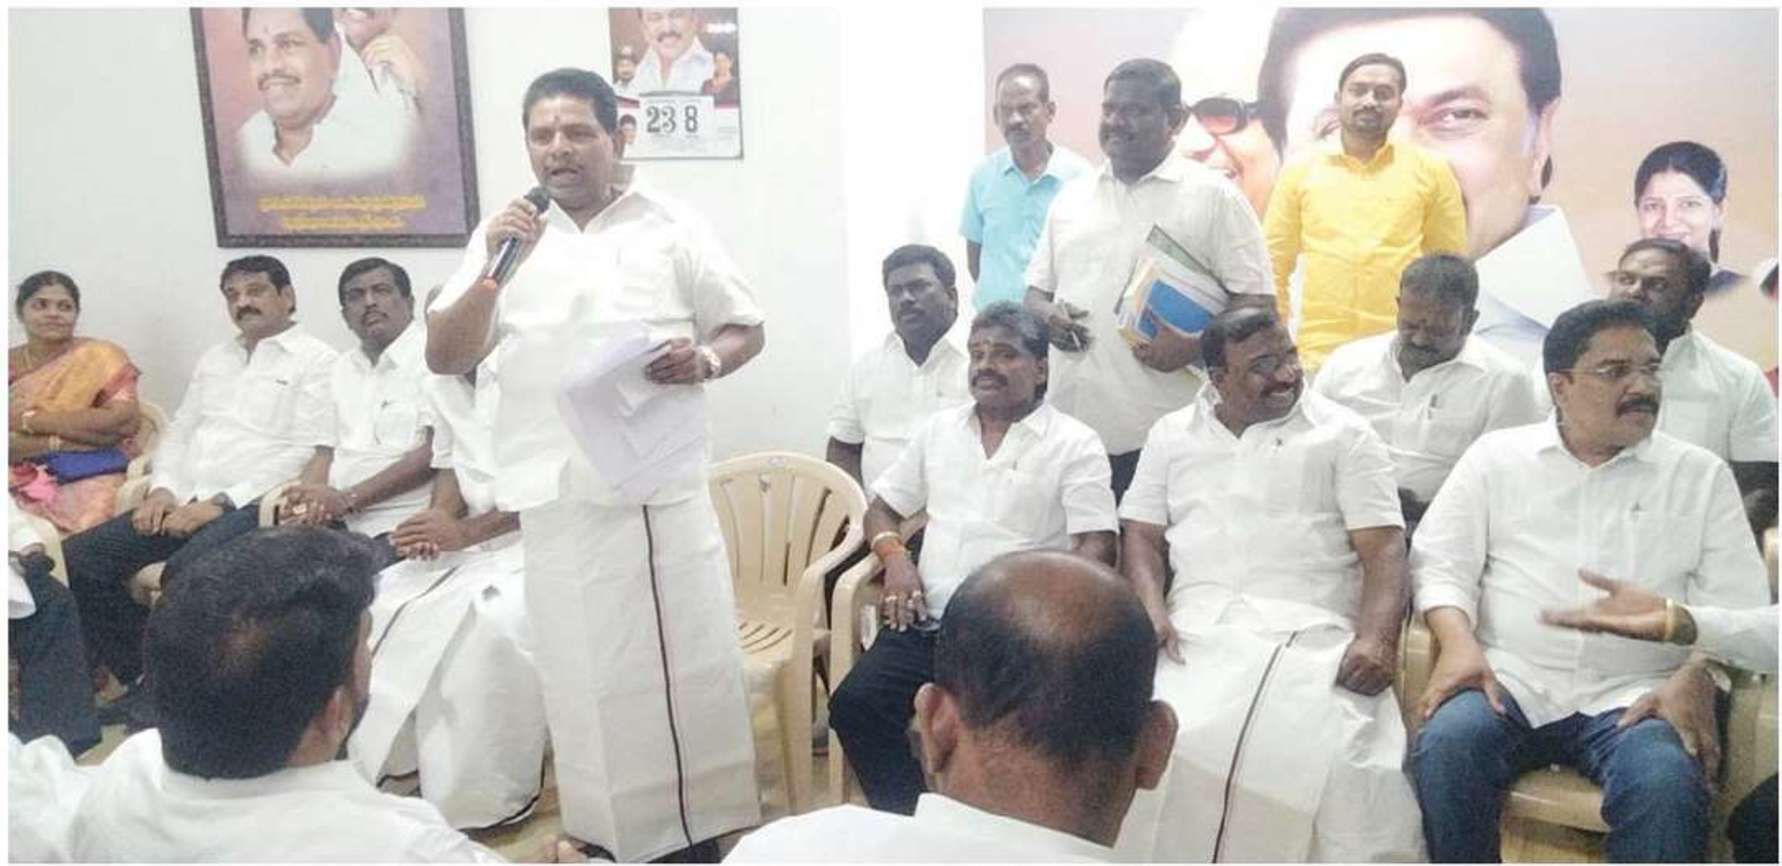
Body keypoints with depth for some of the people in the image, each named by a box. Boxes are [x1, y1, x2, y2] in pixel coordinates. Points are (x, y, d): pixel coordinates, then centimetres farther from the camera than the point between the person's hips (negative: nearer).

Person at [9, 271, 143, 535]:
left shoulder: (102, 357, 4)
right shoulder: (9, 367, 11)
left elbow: (124, 421, -11)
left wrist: (29, 420, -9)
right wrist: (60, 441, -14)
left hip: (88, 478, -2)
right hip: (21, 483, 2)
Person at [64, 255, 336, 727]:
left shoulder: (316, 360, -2)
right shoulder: (214, 358, 24)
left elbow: (309, 455, -12)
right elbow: (179, 432, 23)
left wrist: (222, 502, -17)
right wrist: (162, 489, 1)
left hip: (254, 507, -8)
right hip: (186, 502, 8)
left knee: (185, 572, -34)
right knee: (79, 556, -8)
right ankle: (143, 675, 4)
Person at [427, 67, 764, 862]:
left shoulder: (672, 229, 2)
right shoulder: (503, 237, 7)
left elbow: (747, 330, 6)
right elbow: (444, 358, 2)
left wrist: (705, 360, -17)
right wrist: (494, 266, -13)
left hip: (662, 488, -1)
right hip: (558, 495, 2)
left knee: (685, 662, 5)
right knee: (583, 671, 11)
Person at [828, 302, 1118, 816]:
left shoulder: (1075, 443, 3)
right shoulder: (939, 428, 18)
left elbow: (1097, 548, -5)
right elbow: (881, 509, 23)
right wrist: (895, 557, 1)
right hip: (930, 620, 4)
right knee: (854, 703, -19)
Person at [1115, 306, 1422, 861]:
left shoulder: (1344, 435, 11)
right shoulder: (1171, 435, 20)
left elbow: (1383, 549, 3)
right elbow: (1142, 535, 14)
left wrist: (1376, 638, -15)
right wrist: (1150, 607, -7)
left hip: (1313, 634, -1)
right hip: (1198, 628, 2)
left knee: (1346, 768, -30)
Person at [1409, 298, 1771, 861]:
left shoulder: (1701, 475, 13)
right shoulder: (1496, 456, 12)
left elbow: (1735, 604, 7)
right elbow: (1441, 562, 7)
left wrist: (1695, 680, -12)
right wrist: (1458, 641, -12)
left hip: (1635, 696, 0)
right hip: (1510, 681, 0)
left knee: (1668, 785, -31)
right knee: (1446, 747, -30)